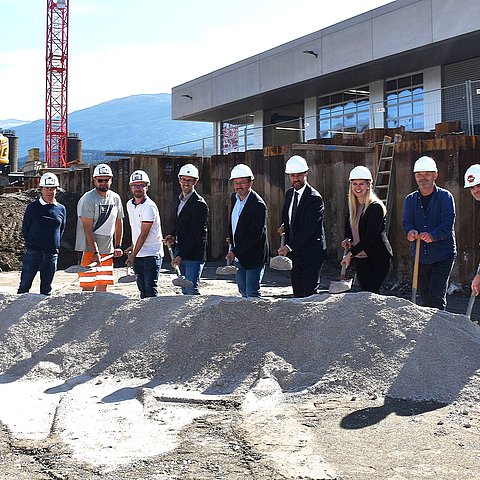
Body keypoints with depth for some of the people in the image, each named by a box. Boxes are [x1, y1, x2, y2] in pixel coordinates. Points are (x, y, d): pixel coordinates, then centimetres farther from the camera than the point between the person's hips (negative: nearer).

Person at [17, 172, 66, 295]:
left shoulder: (61, 209, 6)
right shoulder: (33, 207, -1)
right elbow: (25, 229, 5)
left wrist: (54, 244, 11)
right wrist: (32, 245, 4)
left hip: (52, 254, 2)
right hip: (33, 253, -2)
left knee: (46, 289, 10)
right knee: (24, 286, -1)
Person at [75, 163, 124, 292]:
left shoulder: (115, 198, 9)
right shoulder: (87, 199, -11)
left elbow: (119, 223, 21)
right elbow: (88, 229, -14)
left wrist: (118, 246, 15)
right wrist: (95, 252, -19)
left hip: (107, 251, 6)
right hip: (89, 249, -6)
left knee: (103, 287, 7)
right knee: (88, 288, -7)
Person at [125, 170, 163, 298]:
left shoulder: (149, 207, -15)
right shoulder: (129, 204, 10)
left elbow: (144, 234, -17)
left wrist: (133, 255, -17)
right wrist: (132, 246, 14)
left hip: (151, 254, -7)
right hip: (138, 255, 7)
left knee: (151, 289, -11)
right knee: (142, 289, 10)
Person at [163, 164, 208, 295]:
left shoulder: (200, 204, -14)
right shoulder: (180, 199, 14)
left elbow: (193, 234, -19)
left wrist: (181, 255, -24)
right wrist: (173, 235, 4)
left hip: (194, 255, -8)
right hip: (180, 252, 8)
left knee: (191, 291, -12)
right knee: (185, 290, 13)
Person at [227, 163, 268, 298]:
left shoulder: (258, 205, -20)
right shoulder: (234, 197, 6)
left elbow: (255, 235, -23)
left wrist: (235, 252, -23)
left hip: (253, 257, -8)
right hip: (237, 257, 8)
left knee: (252, 294, -9)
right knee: (244, 293, 15)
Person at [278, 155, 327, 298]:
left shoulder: (314, 198, -17)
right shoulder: (289, 193, 9)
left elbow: (308, 228, -23)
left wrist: (289, 247, -29)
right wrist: (284, 226, 4)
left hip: (311, 254, -8)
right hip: (293, 253, 8)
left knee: (309, 295, -8)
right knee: (297, 294, 12)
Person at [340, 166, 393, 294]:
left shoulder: (376, 207, -14)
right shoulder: (352, 205, 9)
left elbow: (370, 236, -20)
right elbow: (348, 226, 25)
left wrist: (351, 254, -21)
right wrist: (347, 239, 4)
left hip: (377, 259, -7)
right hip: (359, 258, 8)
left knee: (370, 293, -12)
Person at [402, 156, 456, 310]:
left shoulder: (445, 197, -4)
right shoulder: (410, 200, 9)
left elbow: (448, 222, -15)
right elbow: (407, 221, -1)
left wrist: (433, 236, -33)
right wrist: (410, 231, -26)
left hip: (443, 255, -4)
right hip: (420, 255, 4)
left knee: (437, 295, -10)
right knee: (424, 295, 11)